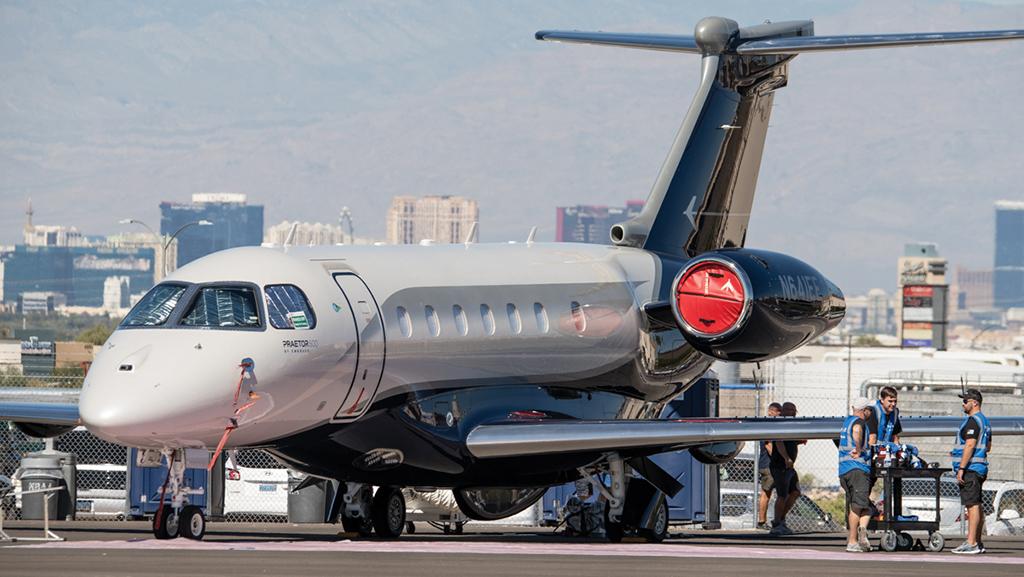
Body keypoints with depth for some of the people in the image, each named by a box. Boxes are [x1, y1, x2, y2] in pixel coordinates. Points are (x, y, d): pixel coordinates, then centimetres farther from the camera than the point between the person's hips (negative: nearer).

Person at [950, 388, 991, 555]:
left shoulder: (972, 421, -13)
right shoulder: (984, 421, 19)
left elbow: (970, 445, -22)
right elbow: (988, 447, 26)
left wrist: (961, 468, -22)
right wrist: (958, 452, 27)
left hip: (970, 468, -11)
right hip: (980, 468, 11)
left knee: (972, 505, -12)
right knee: (976, 505, 13)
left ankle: (971, 543, -16)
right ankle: (977, 542, 17)